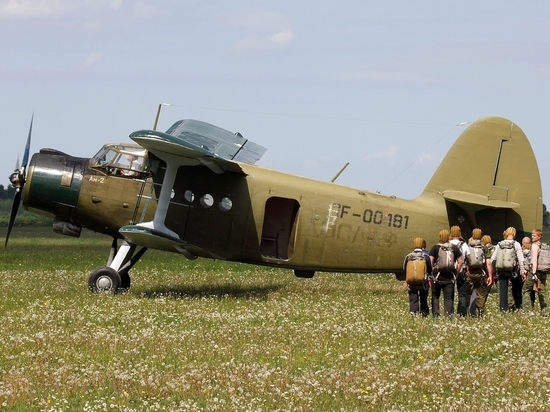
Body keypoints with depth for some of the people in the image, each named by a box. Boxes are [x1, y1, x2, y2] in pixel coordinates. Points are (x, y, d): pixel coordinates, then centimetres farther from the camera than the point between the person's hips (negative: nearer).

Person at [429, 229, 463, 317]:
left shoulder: (435, 248, -3)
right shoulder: (454, 248, 5)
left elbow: (430, 261, -11)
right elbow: (460, 261, 5)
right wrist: (456, 272, 12)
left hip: (437, 277, -2)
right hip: (450, 277, 2)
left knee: (435, 296, 11)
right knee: (448, 298, 5)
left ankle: (435, 314, 0)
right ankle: (448, 315, -2)